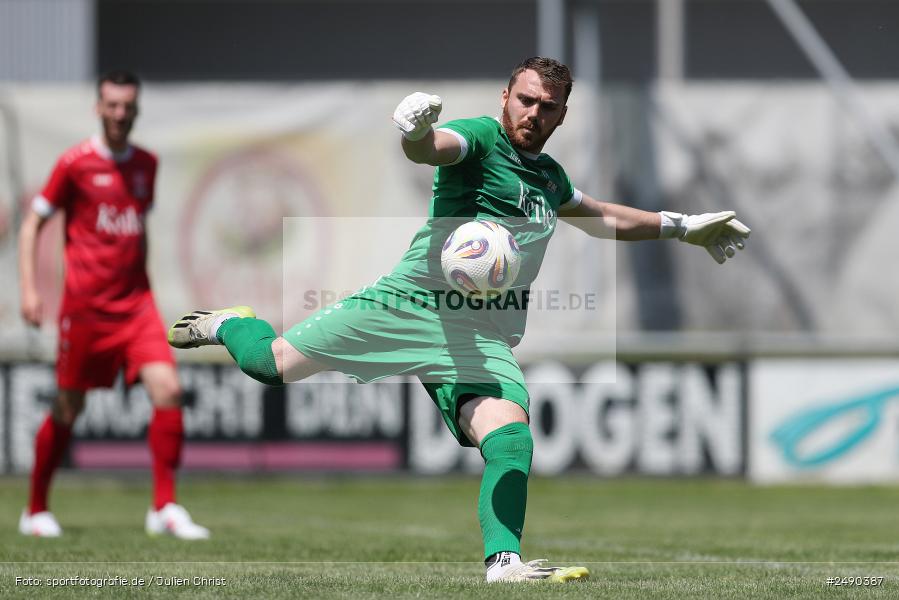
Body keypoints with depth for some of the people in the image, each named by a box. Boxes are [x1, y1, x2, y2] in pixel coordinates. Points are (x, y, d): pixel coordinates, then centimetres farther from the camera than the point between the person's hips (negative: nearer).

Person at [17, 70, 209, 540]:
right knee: (69, 408, 3)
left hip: (135, 302, 4)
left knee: (167, 389, -13)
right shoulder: (75, 162, -4)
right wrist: (28, 289, -8)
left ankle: (165, 508, -8)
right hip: (85, 303, -4)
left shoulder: (146, 164, 10)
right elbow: (32, 224, 1)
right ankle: (36, 510, 21)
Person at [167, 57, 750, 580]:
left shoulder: (549, 175, 20)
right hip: (414, 301, -5)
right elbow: (433, 148, -26)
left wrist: (683, 227, 40)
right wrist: (416, 132, -51)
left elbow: (604, 218, 41)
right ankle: (225, 325, 31)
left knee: (511, 433, -24)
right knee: (274, 363, -4)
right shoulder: (480, 138, -3)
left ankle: (504, 563, -30)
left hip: (483, 341, 5)